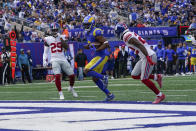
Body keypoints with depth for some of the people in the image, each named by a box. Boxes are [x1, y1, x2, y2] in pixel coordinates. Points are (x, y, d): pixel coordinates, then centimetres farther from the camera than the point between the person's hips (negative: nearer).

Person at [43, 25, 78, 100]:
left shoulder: (62, 37, 3)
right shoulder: (48, 39, 4)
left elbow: (66, 48, -11)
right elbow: (45, 51, 10)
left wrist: (61, 38, -16)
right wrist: (44, 60, -1)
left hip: (63, 59, 2)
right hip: (55, 60, -2)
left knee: (72, 75, 2)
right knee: (57, 76, -22)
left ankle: (71, 88, 31)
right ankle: (60, 93, -12)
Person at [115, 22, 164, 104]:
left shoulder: (127, 36, -12)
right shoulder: (131, 34, 17)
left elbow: (140, 46, -22)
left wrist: (148, 58, -27)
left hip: (149, 56, -10)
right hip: (144, 57, 10)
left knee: (144, 79, -7)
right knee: (134, 75, 12)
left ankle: (160, 95, 3)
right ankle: (156, 77, 17)